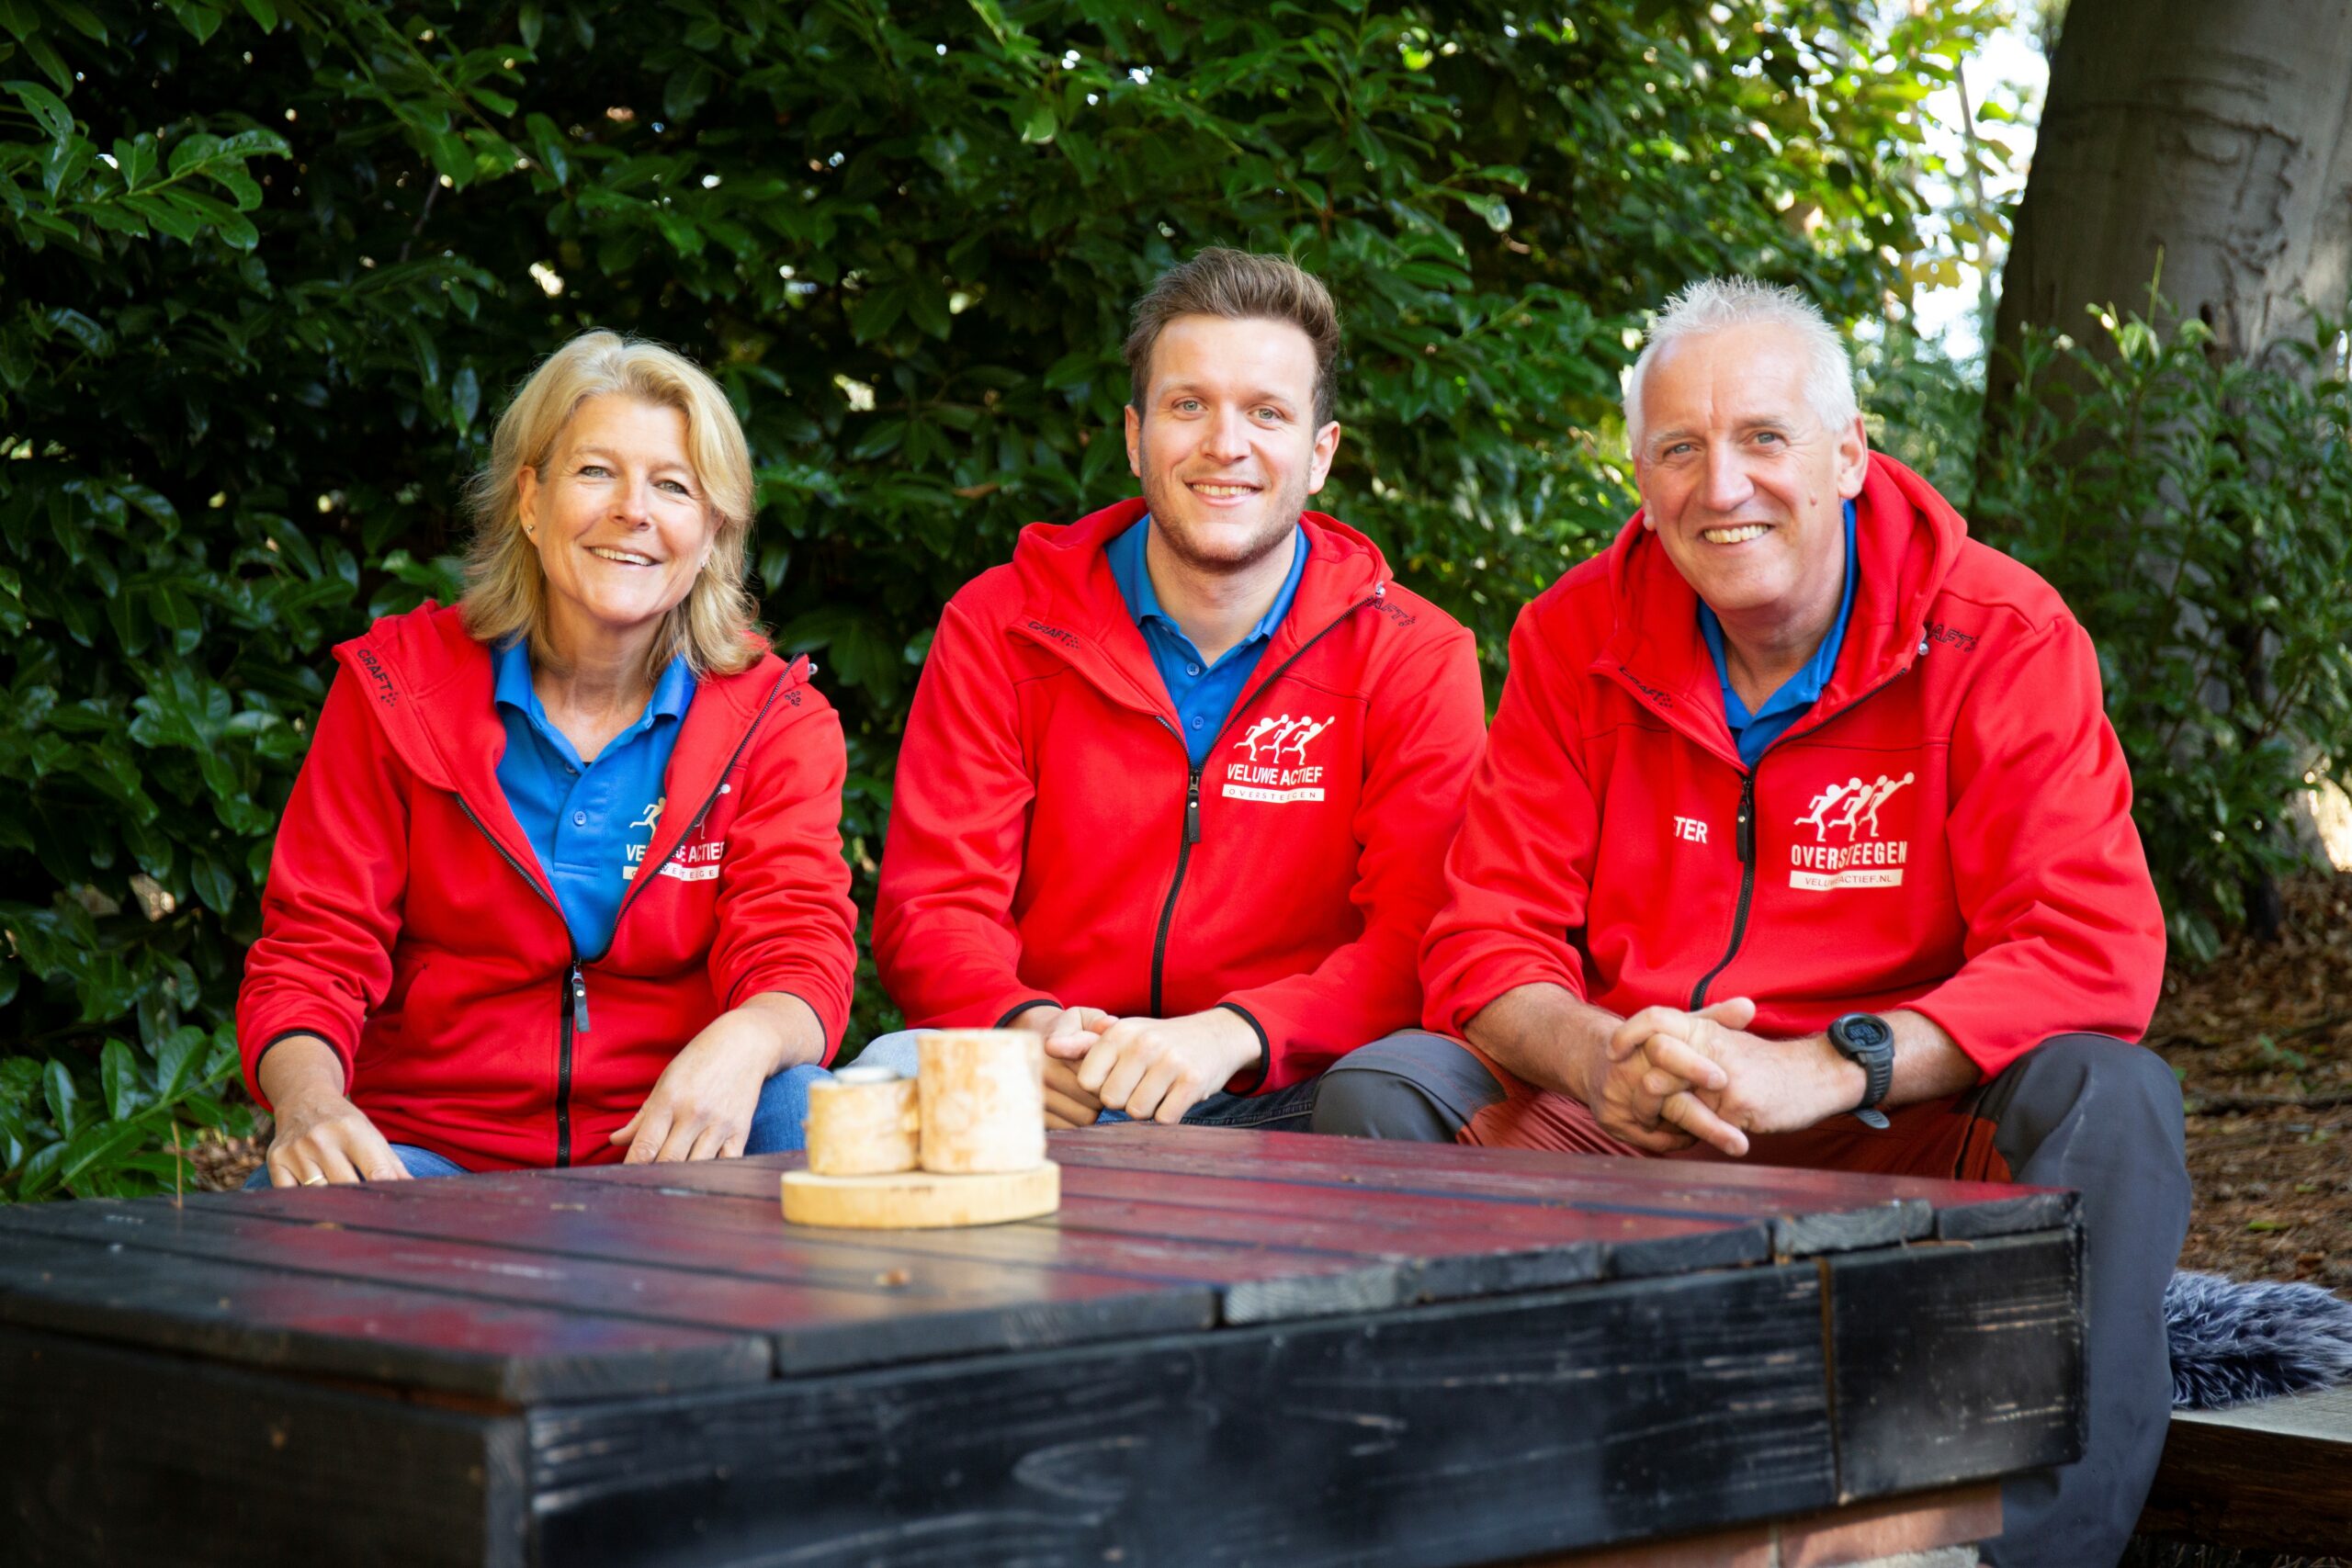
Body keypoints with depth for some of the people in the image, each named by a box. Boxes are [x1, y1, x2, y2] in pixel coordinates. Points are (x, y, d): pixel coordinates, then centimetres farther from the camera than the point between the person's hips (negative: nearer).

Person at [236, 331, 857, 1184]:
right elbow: (313, 956, -1)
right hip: (429, 1151, -2)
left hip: (667, 1154, 2)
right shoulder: (395, 687, 3)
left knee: (802, 1108, -31)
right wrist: (310, 1098, -27)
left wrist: (742, 1044, -35)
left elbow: (798, 959, -7)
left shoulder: (773, 717, 5)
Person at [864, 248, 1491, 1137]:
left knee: (1395, 1089, -33)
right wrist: (1029, 1027, -26)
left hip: (1279, 1104, 1)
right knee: (894, 1075, -32)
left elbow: (1416, 942, -7)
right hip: (1050, 1096, -1)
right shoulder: (1000, 628, 5)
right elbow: (931, 910, -1)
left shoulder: (1415, 657, 2)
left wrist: (1231, 1034, -28)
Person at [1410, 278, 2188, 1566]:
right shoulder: (1574, 639, 4)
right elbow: (1486, 942, 0)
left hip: (1906, 1128, -2)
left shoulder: (1999, 637, -6)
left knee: (2107, 1099, -30)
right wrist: (1604, 1061, -24)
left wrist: (1818, 1069, -28)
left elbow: (2092, 951, -15)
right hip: (1627, 1131, 2)